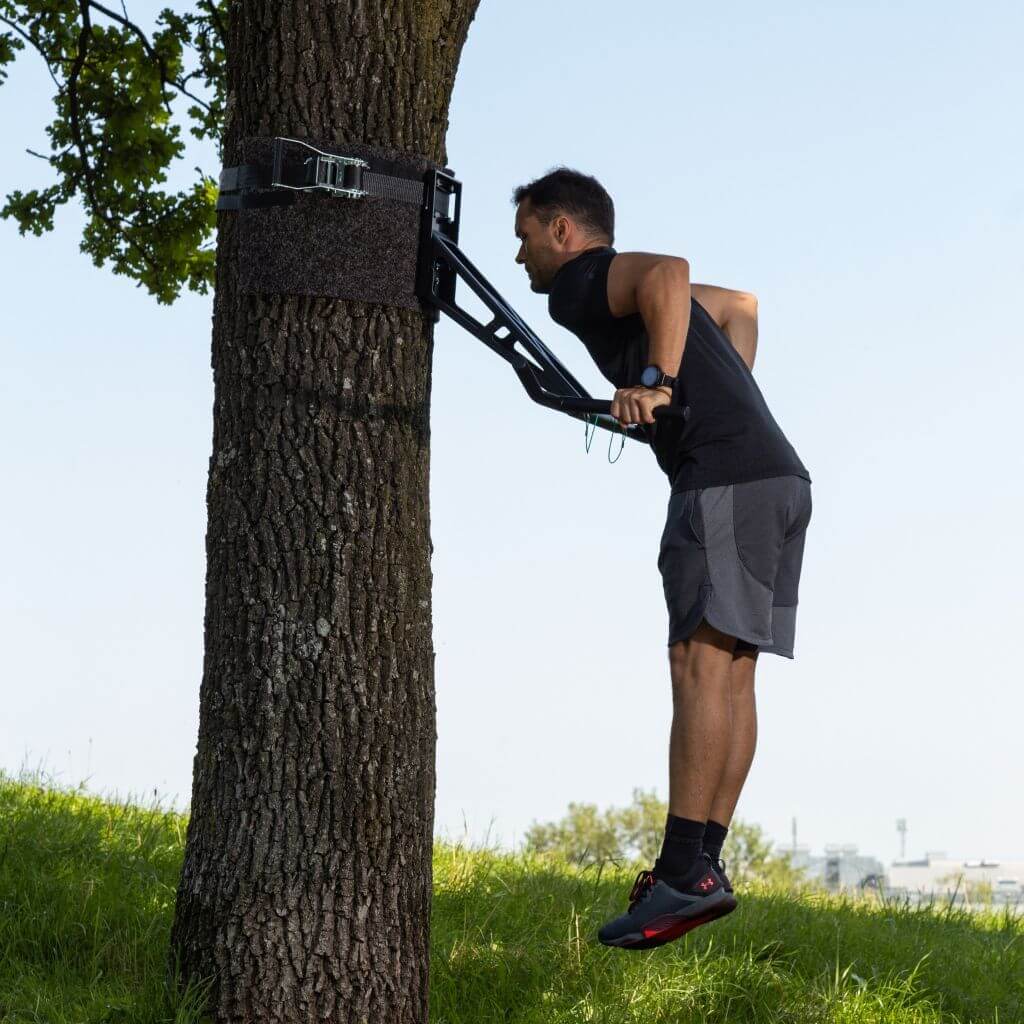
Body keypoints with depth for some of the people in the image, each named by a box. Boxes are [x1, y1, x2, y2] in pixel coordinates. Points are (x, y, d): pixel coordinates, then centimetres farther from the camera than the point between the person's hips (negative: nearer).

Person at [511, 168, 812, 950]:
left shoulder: (581, 281, -1)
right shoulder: (627, 291, 28)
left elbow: (669, 271, -22)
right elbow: (741, 303, 40)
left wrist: (658, 381, -30)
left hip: (726, 479, -10)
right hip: (779, 477, 10)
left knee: (702, 662, -15)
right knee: (730, 673, 5)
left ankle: (684, 872, -20)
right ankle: (704, 864, 4)